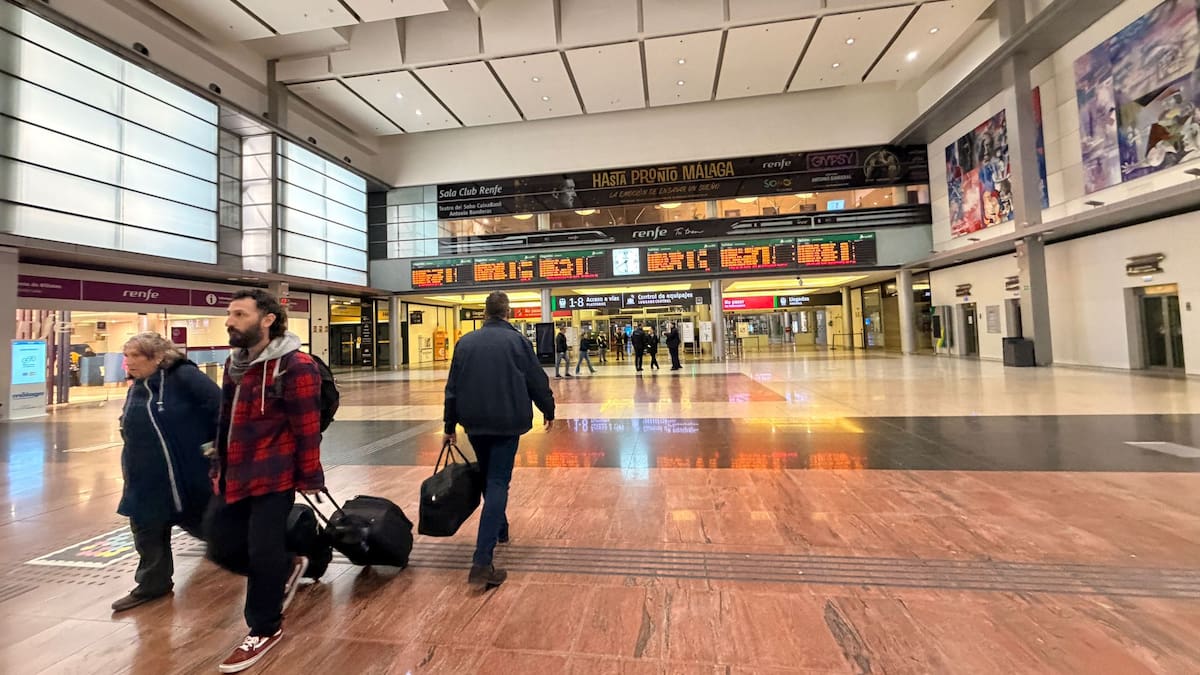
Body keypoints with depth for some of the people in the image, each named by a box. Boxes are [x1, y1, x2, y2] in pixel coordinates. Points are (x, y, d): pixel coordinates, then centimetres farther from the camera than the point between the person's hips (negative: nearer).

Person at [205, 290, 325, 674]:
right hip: (235, 475, 8)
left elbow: (307, 428, -17)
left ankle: (264, 630, 24)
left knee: (263, 551, 2)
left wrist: (309, 478, -14)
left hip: (274, 475, -8)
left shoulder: (295, 365, -17)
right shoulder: (234, 363, 12)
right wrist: (220, 466, 20)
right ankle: (286, 569, 39)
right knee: (221, 545, 14)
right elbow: (226, 421, 19)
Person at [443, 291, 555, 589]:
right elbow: (537, 380, -2)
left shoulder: (466, 342, 7)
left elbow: (452, 387, 8)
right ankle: (482, 562, -11)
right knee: (498, 483, -3)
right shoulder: (516, 340, -4)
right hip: (507, 421, -4)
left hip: (474, 422, 4)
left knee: (488, 478, 23)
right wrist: (548, 410, 14)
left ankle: (500, 530, 40)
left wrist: (450, 425, 16)